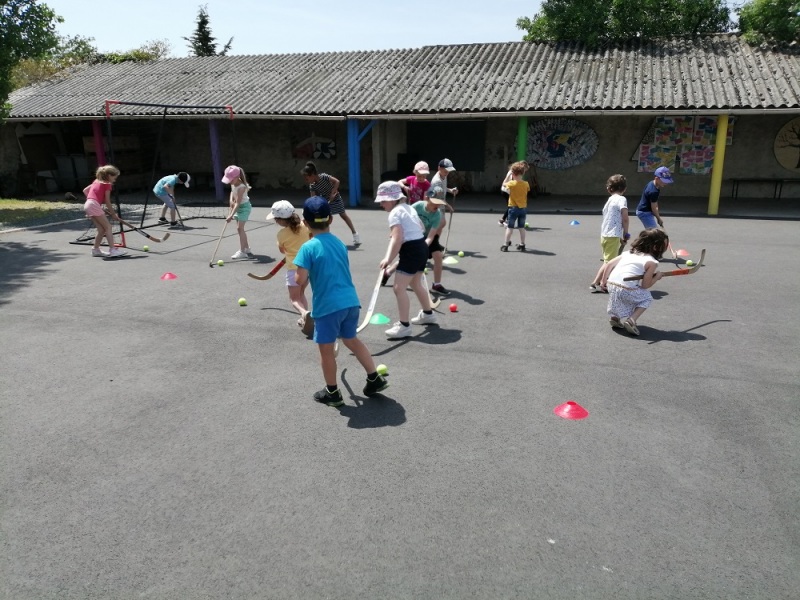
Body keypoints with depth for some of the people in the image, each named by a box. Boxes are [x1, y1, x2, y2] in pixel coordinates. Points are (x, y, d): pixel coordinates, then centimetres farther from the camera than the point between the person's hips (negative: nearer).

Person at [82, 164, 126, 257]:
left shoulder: (96, 181, 22)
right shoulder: (107, 184, -2)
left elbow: (85, 190, 24)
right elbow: (107, 202, -4)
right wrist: (113, 214, 3)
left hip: (87, 205, 9)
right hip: (94, 205, -9)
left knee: (102, 229, 12)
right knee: (108, 227, -8)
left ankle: (96, 249, 19)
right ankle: (112, 250, -15)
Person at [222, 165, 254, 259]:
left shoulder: (241, 187, -29)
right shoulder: (233, 184, -5)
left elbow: (238, 203, -30)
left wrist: (231, 215, -32)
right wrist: (231, 200, -3)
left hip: (244, 206, -9)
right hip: (238, 207, 9)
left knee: (240, 228, -12)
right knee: (240, 228, 11)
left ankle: (242, 251, -9)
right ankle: (246, 248, 22)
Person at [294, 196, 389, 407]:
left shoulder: (308, 248, -11)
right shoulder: (340, 243, 10)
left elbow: (300, 280, -16)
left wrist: (309, 275, 5)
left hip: (327, 306, -6)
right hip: (350, 301, 6)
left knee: (326, 349, 11)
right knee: (351, 339, 25)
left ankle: (332, 393, 25)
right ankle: (375, 378, 28)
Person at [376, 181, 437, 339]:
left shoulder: (395, 213, -13)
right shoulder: (409, 208, 14)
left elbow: (397, 239, -25)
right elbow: (422, 228, 22)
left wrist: (388, 259, -32)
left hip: (411, 251, -10)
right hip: (421, 247, 10)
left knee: (399, 288, -10)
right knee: (415, 284, 27)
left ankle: (404, 326, -10)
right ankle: (428, 314, 43)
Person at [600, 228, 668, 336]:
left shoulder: (628, 253, 20)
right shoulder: (652, 262, 2)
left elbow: (608, 265, 17)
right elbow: (645, 285, 0)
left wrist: (604, 281, 26)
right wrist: (657, 276, 16)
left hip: (611, 284, 6)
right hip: (626, 289, -6)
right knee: (647, 298, 18)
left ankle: (614, 316, 28)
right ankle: (631, 319, 4)